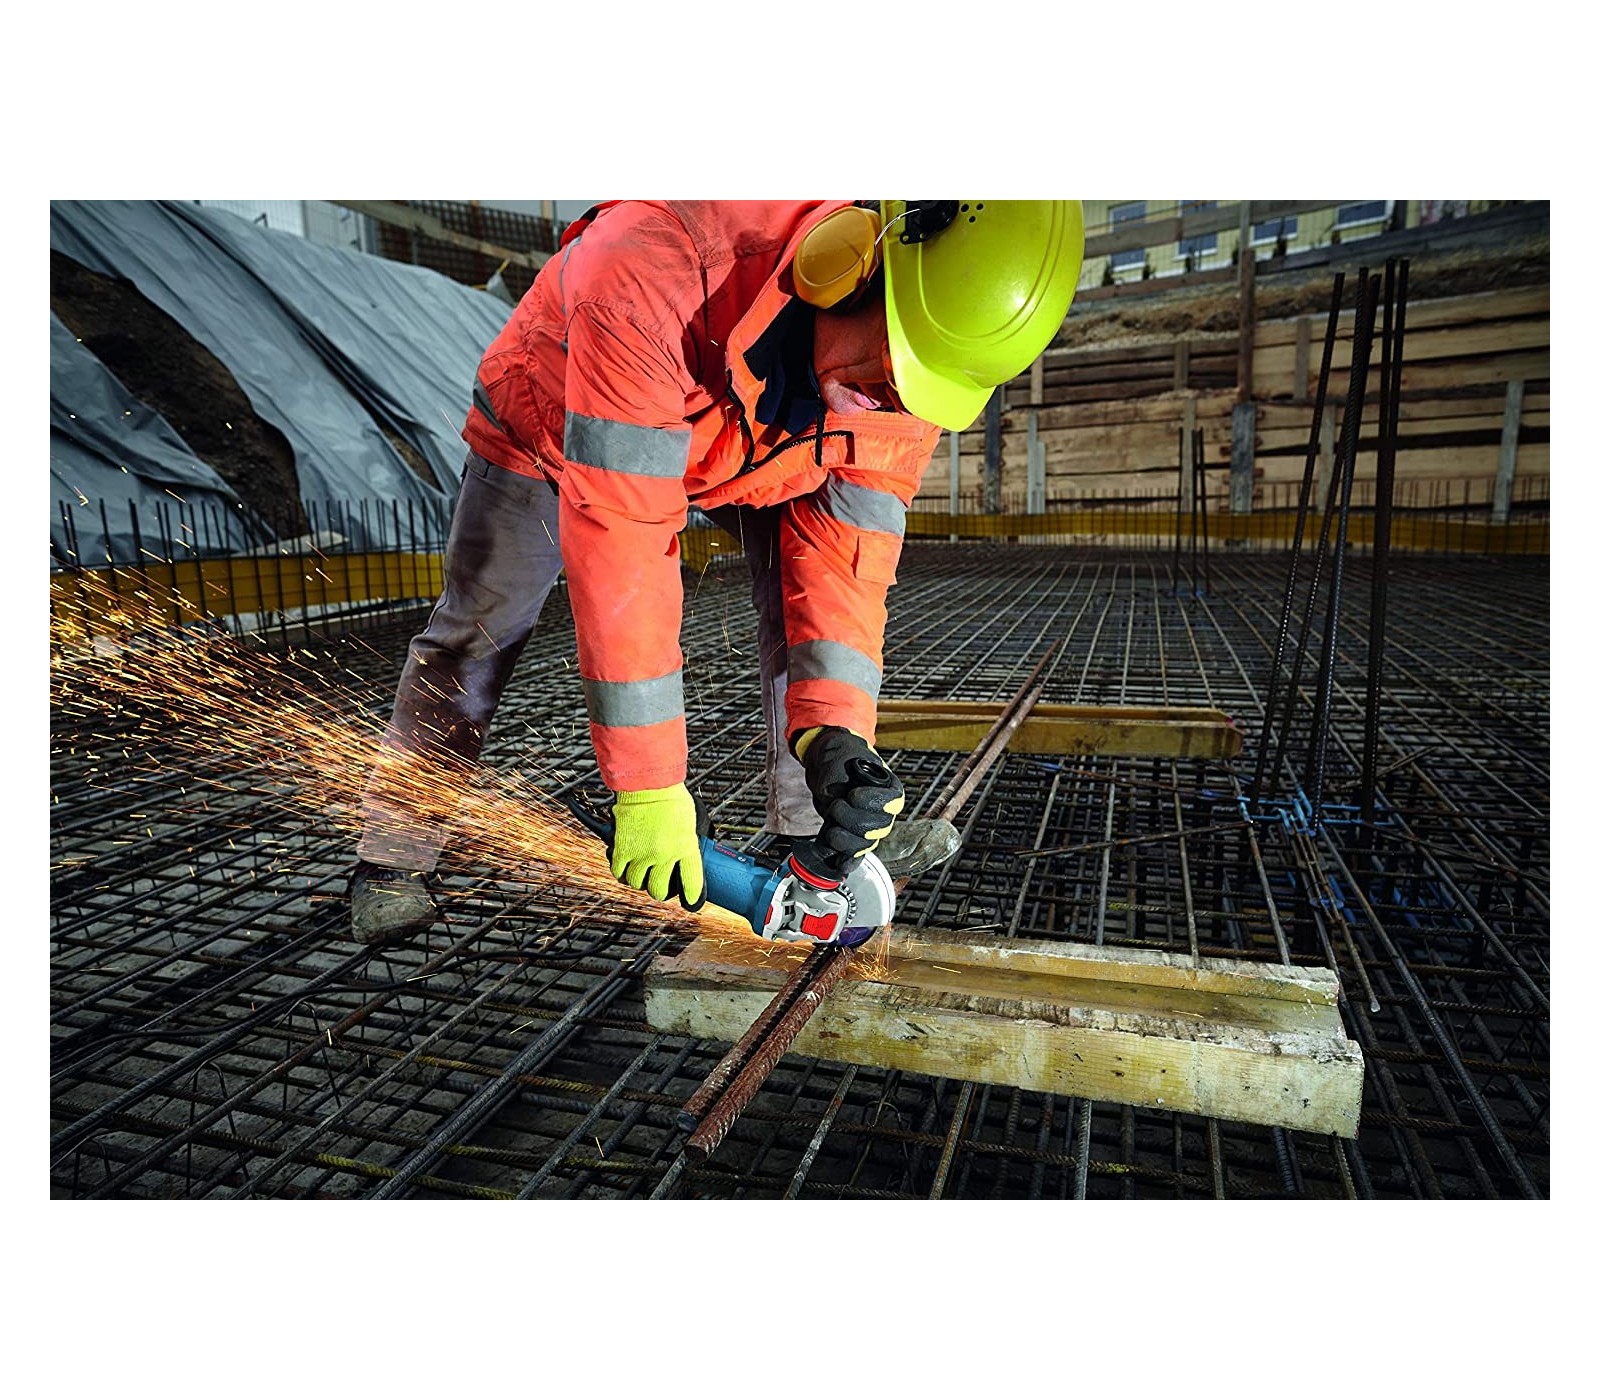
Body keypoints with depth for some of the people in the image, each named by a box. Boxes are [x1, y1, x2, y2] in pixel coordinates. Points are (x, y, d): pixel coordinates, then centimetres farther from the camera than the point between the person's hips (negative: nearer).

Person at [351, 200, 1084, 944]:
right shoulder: (652, 269, -47)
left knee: (809, 575, -15)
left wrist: (834, 729, -43)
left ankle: (809, 823, -2)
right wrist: (648, 788, -44)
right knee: (479, 625, -4)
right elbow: (618, 549, -48)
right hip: (555, 416, -3)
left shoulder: (909, 361, -30)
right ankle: (392, 859, 13)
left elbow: (846, 557, -28)